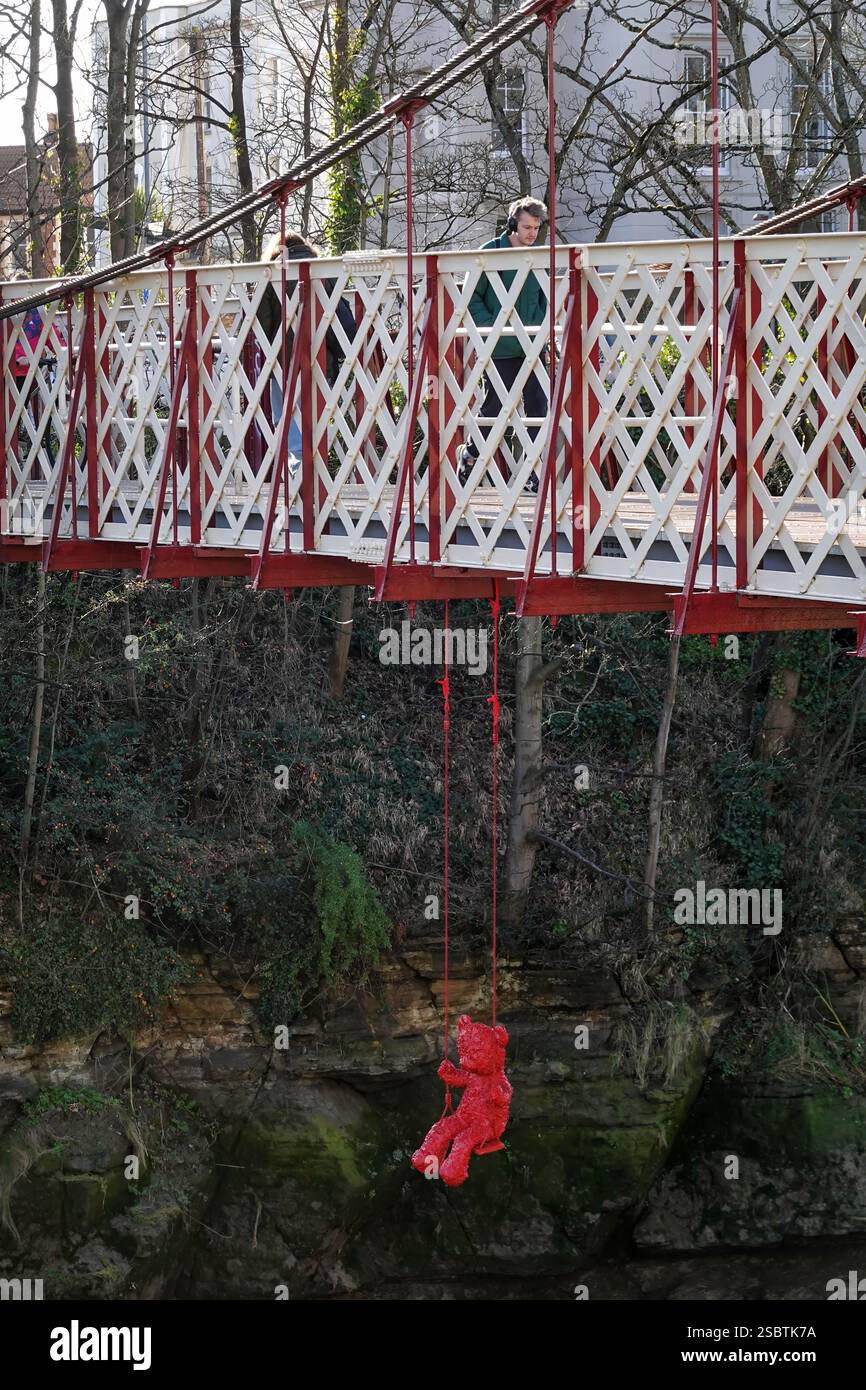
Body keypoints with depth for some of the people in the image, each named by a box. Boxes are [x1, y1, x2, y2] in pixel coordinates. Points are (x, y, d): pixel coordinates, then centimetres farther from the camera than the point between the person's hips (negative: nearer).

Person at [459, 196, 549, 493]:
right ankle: (470, 454, 28)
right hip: (500, 348, -4)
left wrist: (537, 327, 5)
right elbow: (472, 297, -4)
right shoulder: (491, 252, -5)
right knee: (493, 407, 5)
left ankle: (538, 471, -3)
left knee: (538, 403, -6)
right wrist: (490, 327, -13)